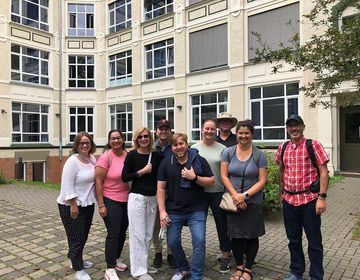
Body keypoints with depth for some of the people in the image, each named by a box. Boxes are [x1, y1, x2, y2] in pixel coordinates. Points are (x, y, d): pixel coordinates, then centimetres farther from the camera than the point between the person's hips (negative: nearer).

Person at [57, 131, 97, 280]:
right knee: (76, 238, 3)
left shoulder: (92, 159, 3)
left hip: (88, 204, 7)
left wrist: (98, 199, 12)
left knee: (83, 235, 19)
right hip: (71, 206, -7)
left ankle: (75, 260, 40)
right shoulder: (72, 161, -18)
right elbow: (67, 186, -20)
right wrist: (73, 205, -21)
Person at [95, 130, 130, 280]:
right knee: (113, 234, -1)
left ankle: (116, 258, 38)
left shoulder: (128, 155, 1)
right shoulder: (106, 157, -14)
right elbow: (98, 182, -13)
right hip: (111, 201, -5)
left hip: (127, 200, 6)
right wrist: (101, 205, -16)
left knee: (122, 232, 17)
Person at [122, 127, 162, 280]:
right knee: (138, 235, 1)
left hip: (152, 198, 4)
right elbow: (124, 177, -8)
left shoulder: (156, 155, 4)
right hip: (137, 197, -4)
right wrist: (142, 171, -13)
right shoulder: (132, 155, -5)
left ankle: (143, 264, 30)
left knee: (148, 234, 13)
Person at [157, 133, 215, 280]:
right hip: (174, 211, 2)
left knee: (199, 242, -8)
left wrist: (194, 177, -19)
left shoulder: (199, 160, -5)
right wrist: (162, 211, -6)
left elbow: (211, 181, -3)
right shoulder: (165, 164, -1)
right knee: (173, 242, 10)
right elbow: (161, 188, -1)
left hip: (197, 210, -2)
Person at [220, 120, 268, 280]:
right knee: (235, 236, 8)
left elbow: (262, 181, -6)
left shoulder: (259, 155, -3)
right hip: (233, 201, 1)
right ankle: (239, 267, 29)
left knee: (251, 236, 7)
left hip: (253, 202, -1)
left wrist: (245, 195, -16)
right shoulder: (228, 152, 1)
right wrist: (235, 196, -12)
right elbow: (224, 176, -2)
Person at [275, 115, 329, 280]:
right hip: (289, 200, 4)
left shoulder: (314, 145, -6)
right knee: (293, 240, 16)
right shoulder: (282, 149, 7)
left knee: (314, 241, 8)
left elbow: (324, 172, -8)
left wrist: (322, 197, -15)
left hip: (309, 200, -4)